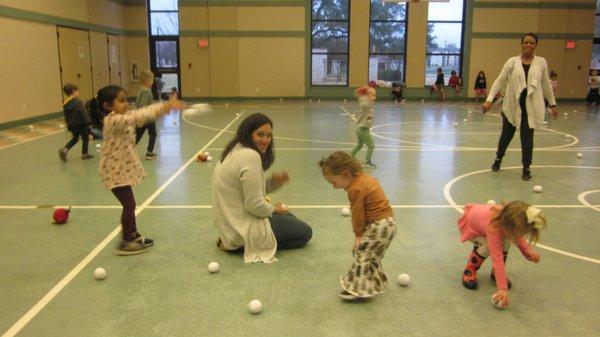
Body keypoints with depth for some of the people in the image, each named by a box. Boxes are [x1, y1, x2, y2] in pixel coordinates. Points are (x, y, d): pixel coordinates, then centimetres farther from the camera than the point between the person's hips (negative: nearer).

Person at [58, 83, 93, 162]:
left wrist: (69, 125, 20)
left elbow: (66, 116, 12)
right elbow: (84, 113, -21)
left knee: (75, 138, 22)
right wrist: (88, 122, -15)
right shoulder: (78, 102, -18)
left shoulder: (65, 104, 4)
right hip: (81, 124, -7)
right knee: (85, 138, 10)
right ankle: (84, 154, 17)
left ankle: (65, 149, 4)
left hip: (72, 125, 7)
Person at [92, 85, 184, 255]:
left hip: (123, 168, 9)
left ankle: (134, 235, 33)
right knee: (129, 205, -3)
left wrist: (166, 105, -16)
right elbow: (138, 117, -34)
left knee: (129, 204, 18)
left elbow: (140, 113, -2)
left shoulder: (124, 117, 6)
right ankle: (125, 243, 9)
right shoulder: (113, 120, -22)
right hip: (115, 170, -9)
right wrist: (163, 108, -41)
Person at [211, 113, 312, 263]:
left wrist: (274, 180, -3)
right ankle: (243, 245, -4)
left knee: (289, 217, 27)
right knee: (305, 232, 4)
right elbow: (254, 205, -25)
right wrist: (274, 208, -5)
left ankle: (233, 241, 11)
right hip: (243, 228, -10)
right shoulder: (250, 156, -25)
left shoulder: (235, 150, 7)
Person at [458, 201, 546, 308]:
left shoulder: (508, 217, -29)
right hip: (469, 225, -5)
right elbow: (497, 258, -49)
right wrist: (502, 288, -50)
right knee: (486, 247, -30)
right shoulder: (493, 227, -47)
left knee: (505, 244, -18)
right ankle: (469, 271, -4)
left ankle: (496, 273, 6)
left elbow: (516, 235, -2)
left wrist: (527, 250, -16)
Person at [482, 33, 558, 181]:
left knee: (527, 137, 4)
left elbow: (546, 84, 11)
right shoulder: (512, 61, -1)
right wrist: (489, 99, -12)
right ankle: (498, 158, 36)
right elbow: (500, 81, -3)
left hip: (531, 106, 1)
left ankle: (526, 168, 16)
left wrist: (552, 104, 13)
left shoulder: (541, 62, 3)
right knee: (507, 134, 12)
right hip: (512, 105, 0)